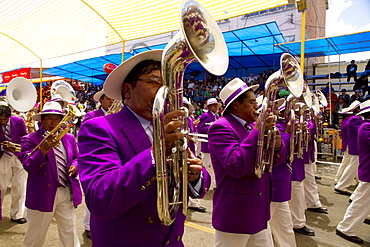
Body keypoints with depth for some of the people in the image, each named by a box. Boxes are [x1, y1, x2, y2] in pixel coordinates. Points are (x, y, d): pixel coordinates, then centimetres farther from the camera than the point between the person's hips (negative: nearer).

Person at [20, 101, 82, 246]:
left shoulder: (70, 138, 5)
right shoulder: (30, 139, -8)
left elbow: (77, 158, 15)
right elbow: (28, 166, -18)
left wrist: (74, 165, -8)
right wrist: (44, 149, -33)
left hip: (68, 193, 3)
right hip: (43, 195, -3)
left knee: (70, 234, 13)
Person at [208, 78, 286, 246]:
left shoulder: (254, 126, 8)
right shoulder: (221, 128, -18)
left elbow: (274, 160, 11)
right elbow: (236, 167, -30)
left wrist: (277, 145, -11)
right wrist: (257, 132, -26)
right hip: (234, 214, -8)